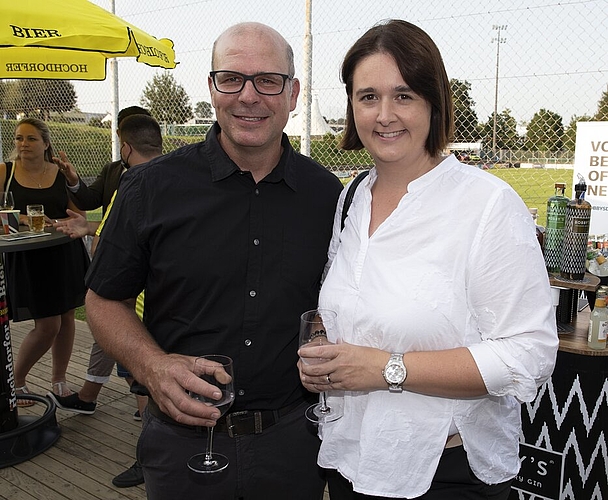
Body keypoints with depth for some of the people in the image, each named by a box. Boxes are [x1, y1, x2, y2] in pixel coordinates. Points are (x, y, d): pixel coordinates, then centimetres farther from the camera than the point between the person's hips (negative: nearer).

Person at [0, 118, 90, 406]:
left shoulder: (61, 173, 3)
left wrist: (54, 224, -18)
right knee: (47, 325, -5)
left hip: (65, 255, 3)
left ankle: (59, 379, 28)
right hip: (27, 259, -3)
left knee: (66, 317, 9)